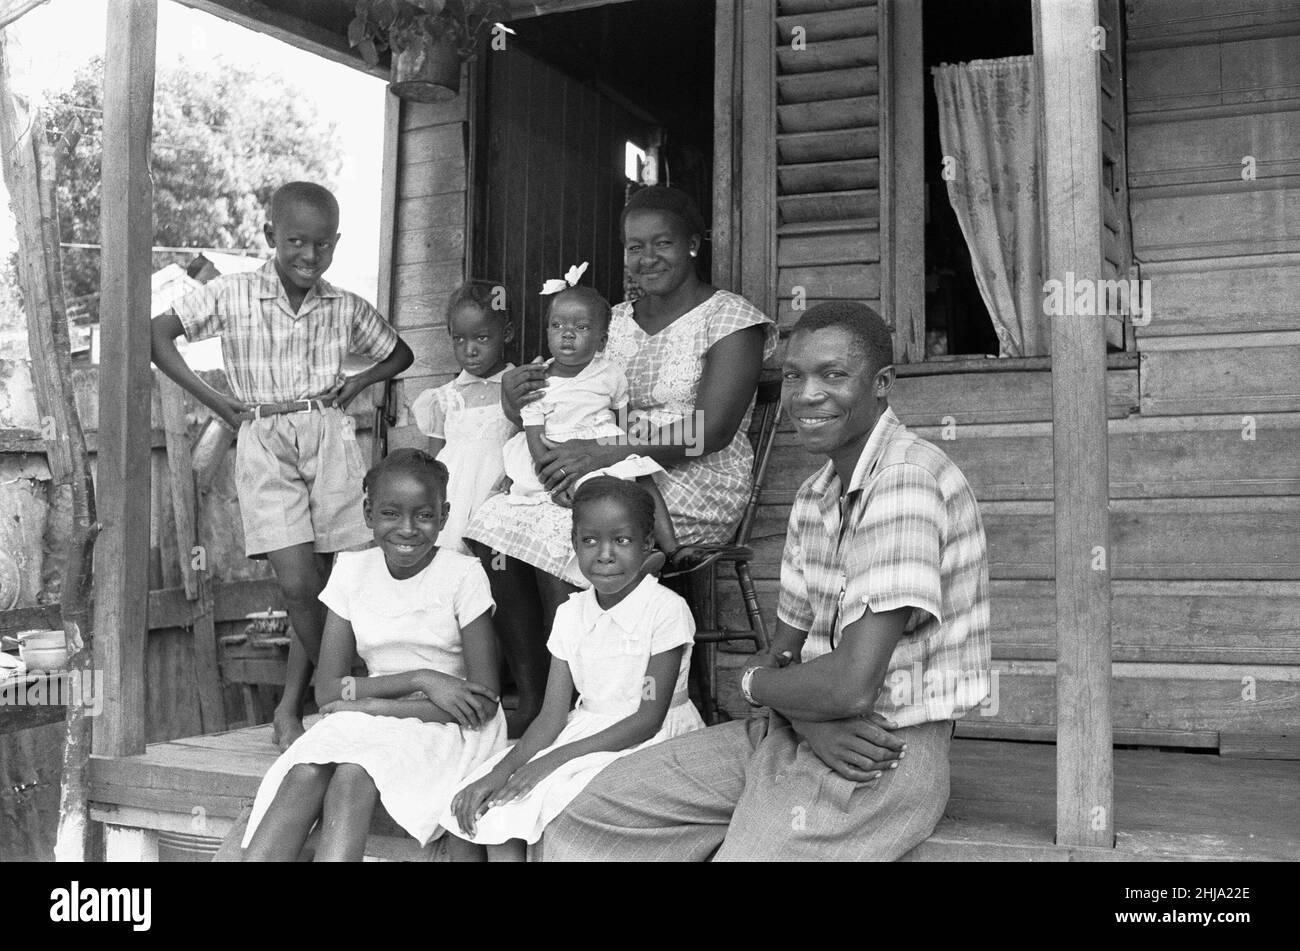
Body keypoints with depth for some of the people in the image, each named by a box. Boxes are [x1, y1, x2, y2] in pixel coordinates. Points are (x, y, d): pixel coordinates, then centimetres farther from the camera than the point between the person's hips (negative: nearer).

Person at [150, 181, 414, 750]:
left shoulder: (346, 308, 6)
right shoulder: (232, 295, -1)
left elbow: (400, 355, 21)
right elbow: (156, 335, 0)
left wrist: (358, 382, 3)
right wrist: (215, 401, -2)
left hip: (330, 440, 2)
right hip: (264, 444, -2)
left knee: (326, 586, 1)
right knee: (298, 582, -13)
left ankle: (291, 708, 17)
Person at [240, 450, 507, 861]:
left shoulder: (463, 574, -8)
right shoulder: (353, 570, 3)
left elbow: (484, 702, -13)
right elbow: (327, 691, -2)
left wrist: (374, 705, -15)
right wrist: (419, 679, -17)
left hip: (448, 726, -4)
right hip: (369, 723, 4)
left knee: (352, 776, -31)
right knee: (305, 774, -27)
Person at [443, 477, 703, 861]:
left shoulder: (666, 610, -15)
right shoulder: (570, 614, 3)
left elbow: (649, 719, -16)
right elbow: (551, 717, 1)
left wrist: (557, 757, -21)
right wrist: (501, 770, -17)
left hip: (649, 743, -6)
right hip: (585, 730, 6)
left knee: (556, 797, -29)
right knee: (494, 803, -13)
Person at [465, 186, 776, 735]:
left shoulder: (731, 320, -3)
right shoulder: (614, 322, 17)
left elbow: (712, 430, -16)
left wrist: (604, 454, -25)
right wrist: (518, 391, -8)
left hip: (693, 489, -6)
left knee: (557, 538, -29)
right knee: (494, 523, -17)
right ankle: (531, 702, -12)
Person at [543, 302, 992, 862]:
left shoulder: (905, 479, -20)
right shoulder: (813, 498, 11)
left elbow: (852, 684, -27)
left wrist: (755, 683, -5)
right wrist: (810, 722, -10)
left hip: (883, 757, -8)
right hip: (798, 734, 8)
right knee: (586, 821, 3)